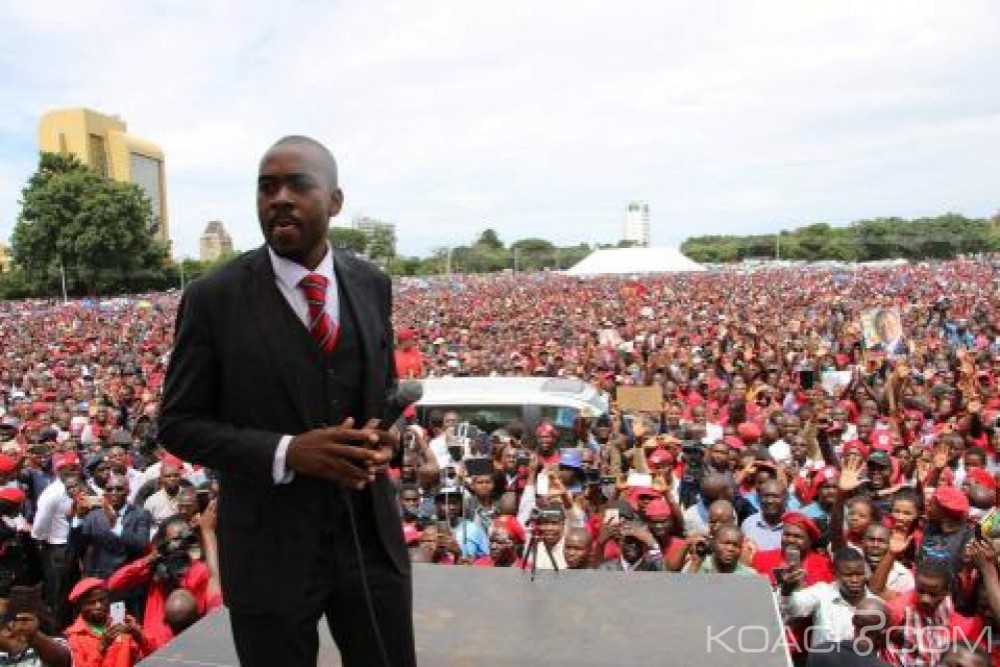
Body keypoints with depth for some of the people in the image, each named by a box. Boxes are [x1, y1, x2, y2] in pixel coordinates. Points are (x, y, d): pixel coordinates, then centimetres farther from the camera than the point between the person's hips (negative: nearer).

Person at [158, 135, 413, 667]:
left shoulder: (371, 283, 1)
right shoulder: (214, 298, -10)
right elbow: (179, 424, -6)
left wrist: (382, 431, -9)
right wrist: (285, 452, -21)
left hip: (371, 537, 3)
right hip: (270, 550, -3)